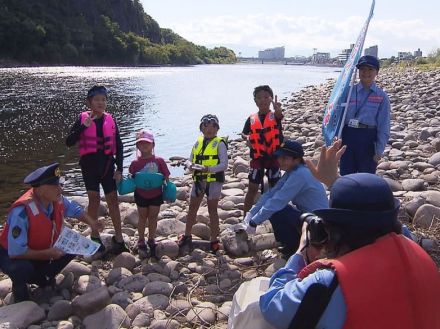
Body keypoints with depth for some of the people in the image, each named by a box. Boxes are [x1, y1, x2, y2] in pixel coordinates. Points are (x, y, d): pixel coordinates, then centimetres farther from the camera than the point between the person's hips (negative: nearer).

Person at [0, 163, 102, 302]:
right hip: (12, 256, -6)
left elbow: (75, 209, 5)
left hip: (41, 252, 7)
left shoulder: (58, 201, -17)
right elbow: (16, 252, -36)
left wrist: (91, 223, -12)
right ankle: (20, 297, -1)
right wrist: (47, 254, -30)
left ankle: (42, 277, 15)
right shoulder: (21, 212, -38)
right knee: (22, 268, -37)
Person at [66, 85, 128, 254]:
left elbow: (118, 145, 6)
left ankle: (118, 238, 10)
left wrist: (119, 168, 0)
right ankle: (95, 236, 19)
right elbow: (69, 142, -10)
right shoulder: (83, 118, -3)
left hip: (107, 164, 2)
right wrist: (84, 126, -22)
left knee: (113, 199, 2)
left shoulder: (110, 120, 3)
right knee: (94, 199, 3)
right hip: (89, 164, -2)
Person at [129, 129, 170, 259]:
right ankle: (141, 242, 26)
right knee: (143, 217, 13)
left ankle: (151, 241, 28)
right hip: (141, 194, 0)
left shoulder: (159, 161, -8)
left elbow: (166, 176, -4)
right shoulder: (135, 163, -7)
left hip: (156, 194, 0)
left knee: (153, 217, 11)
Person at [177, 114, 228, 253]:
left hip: (214, 180, -5)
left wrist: (209, 169, -27)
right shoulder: (198, 142, 9)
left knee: (212, 210, 3)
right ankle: (187, 236, 28)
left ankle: (214, 240, 16)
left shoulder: (219, 144, -7)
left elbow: (224, 165, -13)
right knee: (192, 208, 12)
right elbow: (191, 160, 16)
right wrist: (192, 167, -7)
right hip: (198, 180, 5)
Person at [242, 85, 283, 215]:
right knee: (252, 188, 6)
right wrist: (247, 138, -11)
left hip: (273, 157, -1)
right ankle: (246, 217, 16)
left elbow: (279, 115, -30)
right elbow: (244, 133, 14)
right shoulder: (252, 119, 2)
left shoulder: (274, 116, -6)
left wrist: (277, 109, -54)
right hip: (257, 158, 2)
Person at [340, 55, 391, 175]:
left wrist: (379, 151, -6)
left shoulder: (381, 96, -1)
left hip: (368, 138, -1)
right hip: (348, 136, 2)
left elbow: (384, 126, -2)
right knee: (346, 174, 11)